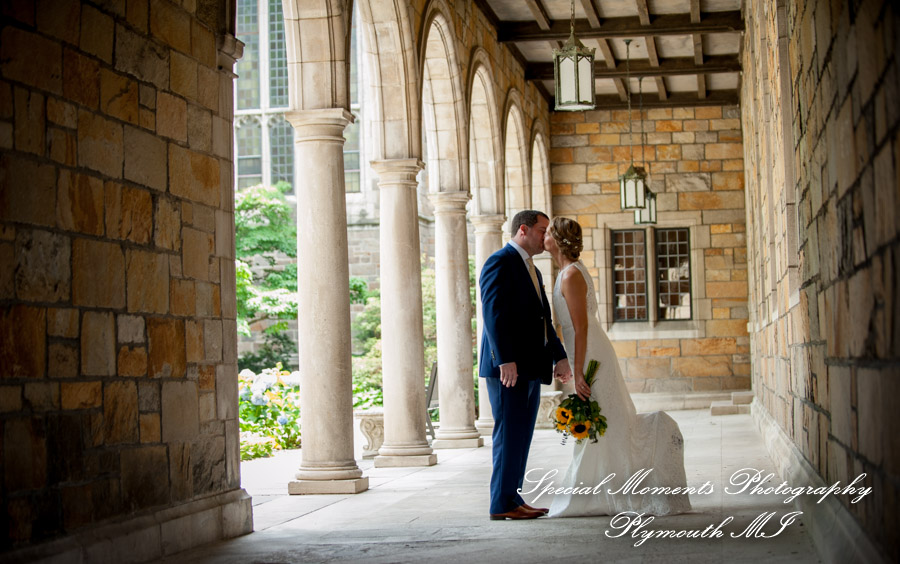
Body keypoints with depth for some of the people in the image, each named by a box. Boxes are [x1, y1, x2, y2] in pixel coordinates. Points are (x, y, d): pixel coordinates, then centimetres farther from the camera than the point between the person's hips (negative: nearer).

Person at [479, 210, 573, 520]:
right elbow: (493, 313, -17)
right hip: (508, 367, -9)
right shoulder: (500, 262, -8)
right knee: (509, 434, -8)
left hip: (530, 367, 10)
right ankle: (502, 503, -4)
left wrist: (560, 357, 13)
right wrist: (505, 360, -24)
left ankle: (512, 498, 16)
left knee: (520, 436, 11)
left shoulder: (532, 270, 23)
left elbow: (544, 320, 24)